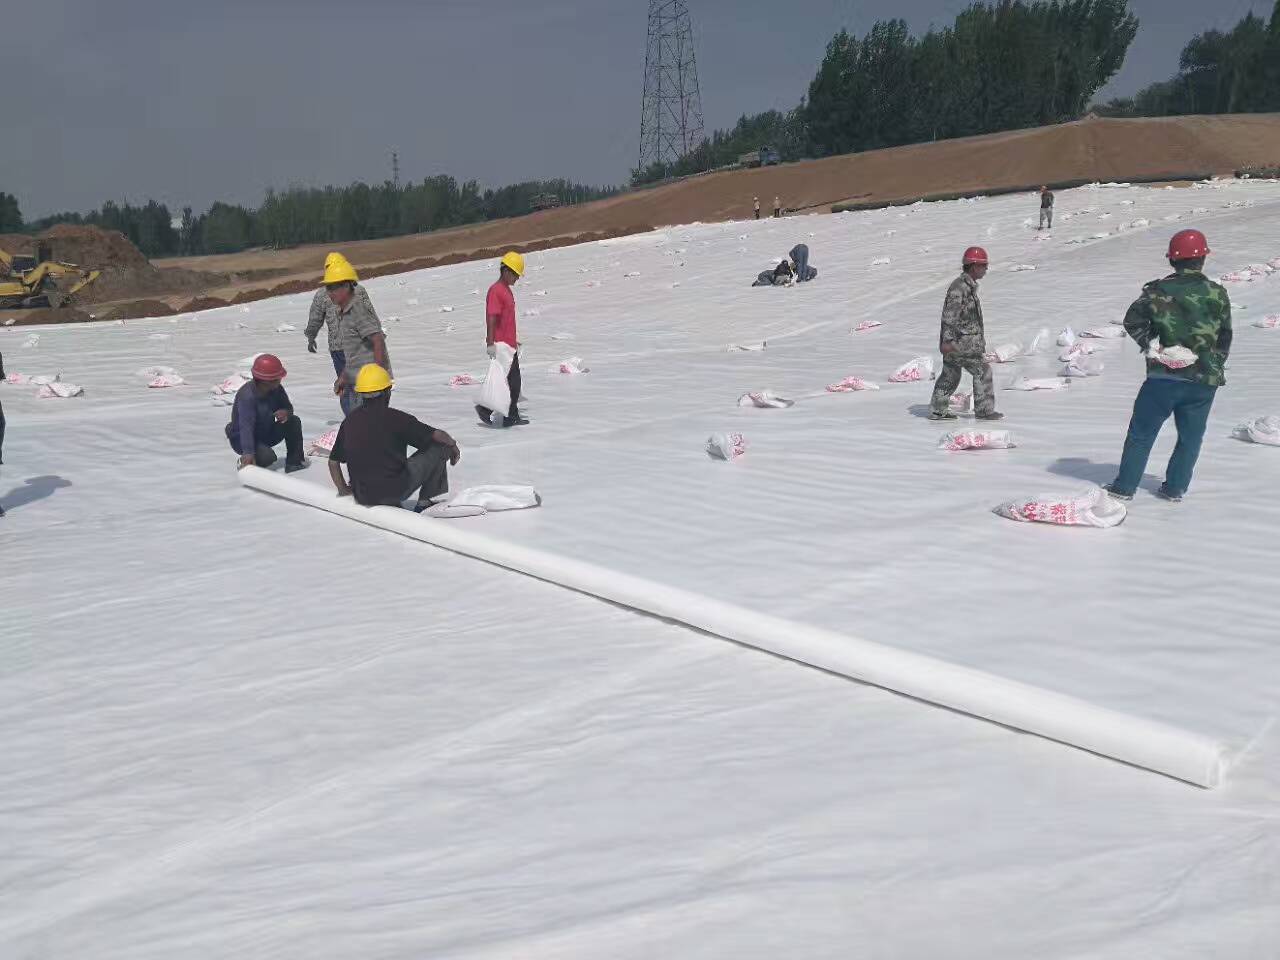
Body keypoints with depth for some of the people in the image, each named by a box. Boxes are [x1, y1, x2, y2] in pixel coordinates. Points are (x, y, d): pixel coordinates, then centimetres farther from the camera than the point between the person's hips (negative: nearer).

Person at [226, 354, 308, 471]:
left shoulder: (276, 388, -9)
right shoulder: (247, 396, -31)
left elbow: (288, 407, 1)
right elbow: (246, 426, -41)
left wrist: (286, 412, -27)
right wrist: (248, 452, -53)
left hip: (266, 433, 7)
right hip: (242, 439, -7)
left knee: (294, 421, -10)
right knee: (267, 457, -32)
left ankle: (294, 462, 0)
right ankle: (245, 462, 1)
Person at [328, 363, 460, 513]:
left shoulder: (349, 421, 2)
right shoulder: (395, 418, -12)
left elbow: (333, 461, 8)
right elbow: (438, 435, -10)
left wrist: (343, 490, 19)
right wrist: (453, 446, 10)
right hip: (395, 491, -6)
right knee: (439, 447, 6)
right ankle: (425, 502, 11)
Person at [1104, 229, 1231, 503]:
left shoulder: (1160, 290, -5)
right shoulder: (1218, 294, 2)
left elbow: (1132, 319, -12)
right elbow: (1225, 338, 9)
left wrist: (1147, 343, 0)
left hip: (1164, 376, -2)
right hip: (1205, 379, 2)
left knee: (1142, 432, 7)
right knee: (1190, 437, 15)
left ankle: (1125, 486, 8)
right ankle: (1174, 488, 16)